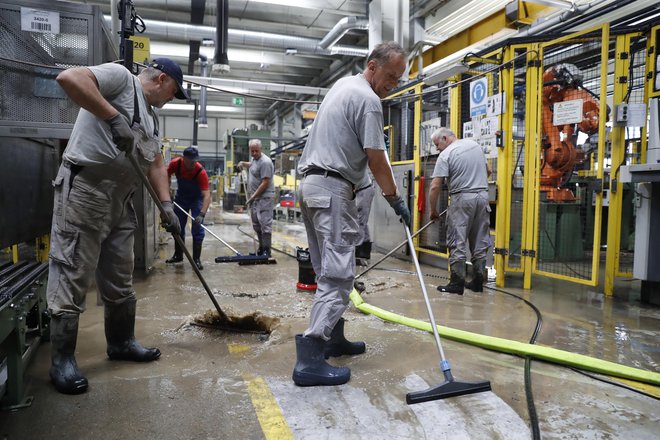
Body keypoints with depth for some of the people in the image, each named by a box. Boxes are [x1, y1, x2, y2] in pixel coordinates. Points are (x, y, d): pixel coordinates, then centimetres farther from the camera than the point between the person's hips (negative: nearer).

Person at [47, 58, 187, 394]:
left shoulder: (151, 118, 23)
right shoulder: (120, 76, -1)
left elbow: (156, 165, 21)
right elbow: (68, 77, -18)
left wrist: (167, 206, 11)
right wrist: (114, 117, -22)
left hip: (120, 200, 9)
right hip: (84, 189, -9)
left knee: (120, 280, 14)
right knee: (73, 276, -5)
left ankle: (121, 342, 27)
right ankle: (62, 360, 5)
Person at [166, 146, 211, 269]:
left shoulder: (201, 172, -34)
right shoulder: (175, 163, -24)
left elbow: (206, 195, -39)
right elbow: (167, 175, -1)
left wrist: (202, 214, -50)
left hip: (197, 198, -4)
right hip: (181, 197, 4)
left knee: (197, 228, -10)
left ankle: (196, 259, -3)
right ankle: (178, 255, 26)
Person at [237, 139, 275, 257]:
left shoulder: (265, 162, -17)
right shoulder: (255, 158, 13)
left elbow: (265, 183, -21)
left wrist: (253, 196, -18)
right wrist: (244, 164, 19)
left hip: (264, 197, -10)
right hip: (255, 197, 10)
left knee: (265, 224, -10)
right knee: (256, 224, 13)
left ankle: (266, 251, -7)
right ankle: (261, 247, 24)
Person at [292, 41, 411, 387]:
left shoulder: (343, 84, 20)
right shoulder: (367, 99, -11)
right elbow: (376, 161, -13)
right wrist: (396, 200, -3)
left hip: (310, 183, 11)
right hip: (332, 189, -10)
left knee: (330, 271, 14)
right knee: (338, 275, -12)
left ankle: (333, 338, 23)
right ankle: (309, 359, -14)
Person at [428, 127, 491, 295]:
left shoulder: (446, 155, -6)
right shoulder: (475, 145, 14)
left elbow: (435, 186, -10)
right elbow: (488, 171, 24)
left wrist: (433, 210, 1)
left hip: (462, 199, -6)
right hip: (483, 196, 7)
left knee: (457, 243, -2)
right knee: (480, 242, 11)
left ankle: (457, 283, -2)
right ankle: (478, 282, 16)